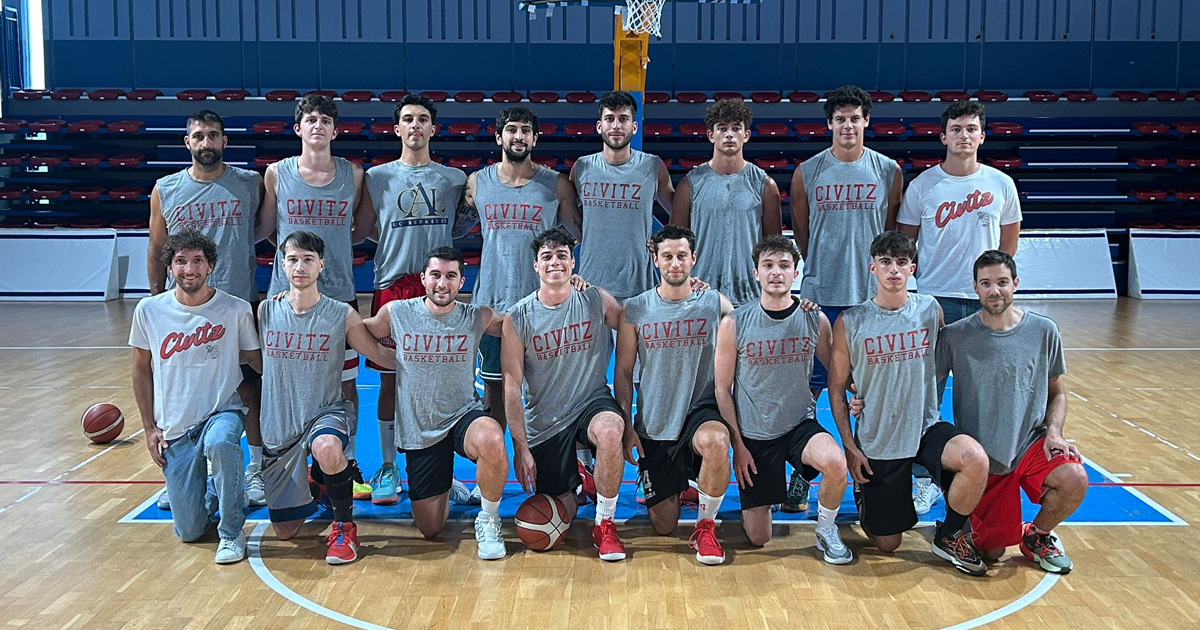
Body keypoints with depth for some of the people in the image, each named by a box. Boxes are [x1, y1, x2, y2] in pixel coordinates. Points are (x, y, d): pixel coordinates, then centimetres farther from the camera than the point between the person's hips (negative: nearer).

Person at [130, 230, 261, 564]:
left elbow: (257, 361, 4)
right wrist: (150, 427, 5)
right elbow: (141, 370, 8)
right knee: (189, 531, 1)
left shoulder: (236, 309, -8)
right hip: (175, 426, 2)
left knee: (220, 443, -40)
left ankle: (232, 532, -16)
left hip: (223, 411, -2)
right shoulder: (149, 310, -3)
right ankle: (212, 491, 38)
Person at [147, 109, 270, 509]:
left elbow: (269, 227, 12)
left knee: (250, 389, 4)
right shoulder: (165, 191, 4)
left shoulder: (250, 184, 0)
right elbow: (157, 251, 9)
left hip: (240, 304, -1)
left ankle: (256, 471, 17)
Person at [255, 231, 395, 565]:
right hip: (280, 425, 3)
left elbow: (381, 356, 2)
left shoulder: (342, 315, -7)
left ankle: (344, 526, -14)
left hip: (327, 412, -3)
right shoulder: (266, 311, -1)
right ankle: (312, 485, 42)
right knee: (284, 531, 7)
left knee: (327, 449, -42)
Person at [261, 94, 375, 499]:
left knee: (345, 383, 7)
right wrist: (293, 247, -3)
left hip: (339, 293, 1)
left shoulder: (353, 175, 4)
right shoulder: (277, 173, 2)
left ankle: (348, 465, 19)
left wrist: (330, 245, -2)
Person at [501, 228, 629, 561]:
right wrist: (520, 447, -11)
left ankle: (604, 525, -14)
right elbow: (512, 385, -6)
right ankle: (574, 482, 38)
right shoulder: (517, 318, -6)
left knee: (609, 431, -37)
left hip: (592, 402, 0)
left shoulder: (597, 300, -3)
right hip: (543, 424, 1)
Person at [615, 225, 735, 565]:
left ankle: (705, 527, -13)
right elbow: (623, 373, 4)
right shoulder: (634, 310, 1)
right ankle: (675, 485, 40)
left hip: (701, 409, -1)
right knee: (664, 526, 3)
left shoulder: (715, 303, 0)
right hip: (653, 425, 1)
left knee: (715, 442, -39)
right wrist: (627, 427, -4)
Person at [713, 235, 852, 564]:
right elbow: (722, 389, -2)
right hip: (753, 435, 0)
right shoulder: (734, 324, -8)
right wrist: (737, 444, -6)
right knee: (758, 538, 1)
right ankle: (757, 498, 38)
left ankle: (826, 531, -4)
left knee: (835, 463, -34)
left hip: (801, 425, 1)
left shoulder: (816, 320, -4)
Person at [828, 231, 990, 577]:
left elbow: (941, 366, 13)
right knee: (886, 543, 3)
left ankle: (950, 535, -3)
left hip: (925, 428, 2)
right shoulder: (850, 322, -7)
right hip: (876, 441, -1)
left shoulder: (930, 310, -1)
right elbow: (837, 389, -1)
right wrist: (850, 447, -6)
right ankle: (866, 491, 37)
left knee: (976, 460, -31)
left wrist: (928, 419, 5)